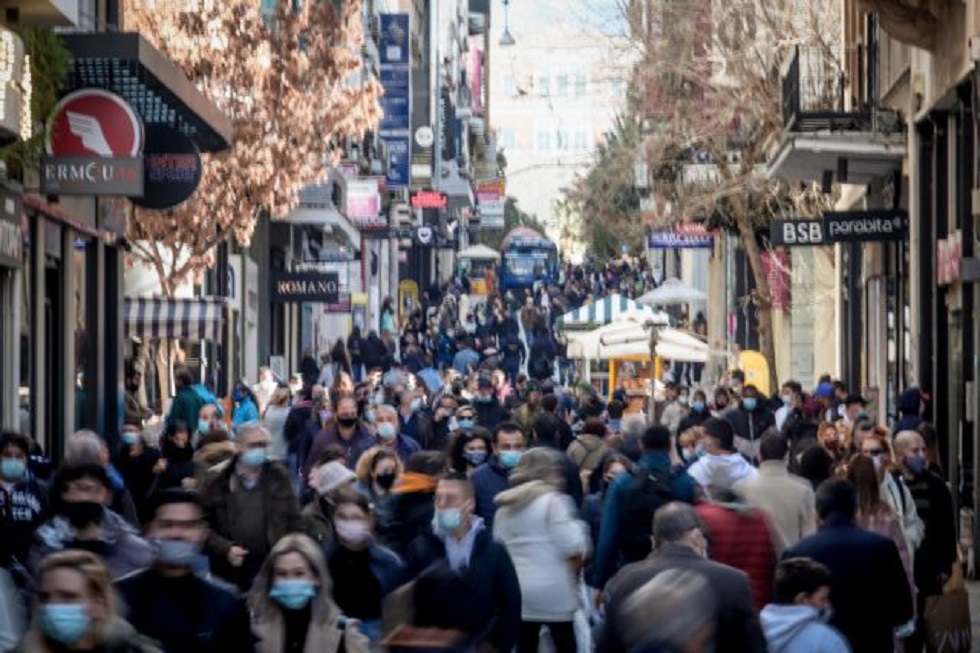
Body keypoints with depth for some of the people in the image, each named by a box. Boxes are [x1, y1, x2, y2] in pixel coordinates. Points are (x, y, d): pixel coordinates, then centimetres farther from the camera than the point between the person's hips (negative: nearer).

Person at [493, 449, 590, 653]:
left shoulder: (505, 505, 11)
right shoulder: (552, 501, -8)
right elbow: (572, 547, -12)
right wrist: (578, 527, 6)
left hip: (517, 591, 6)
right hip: (553, 591, -5)